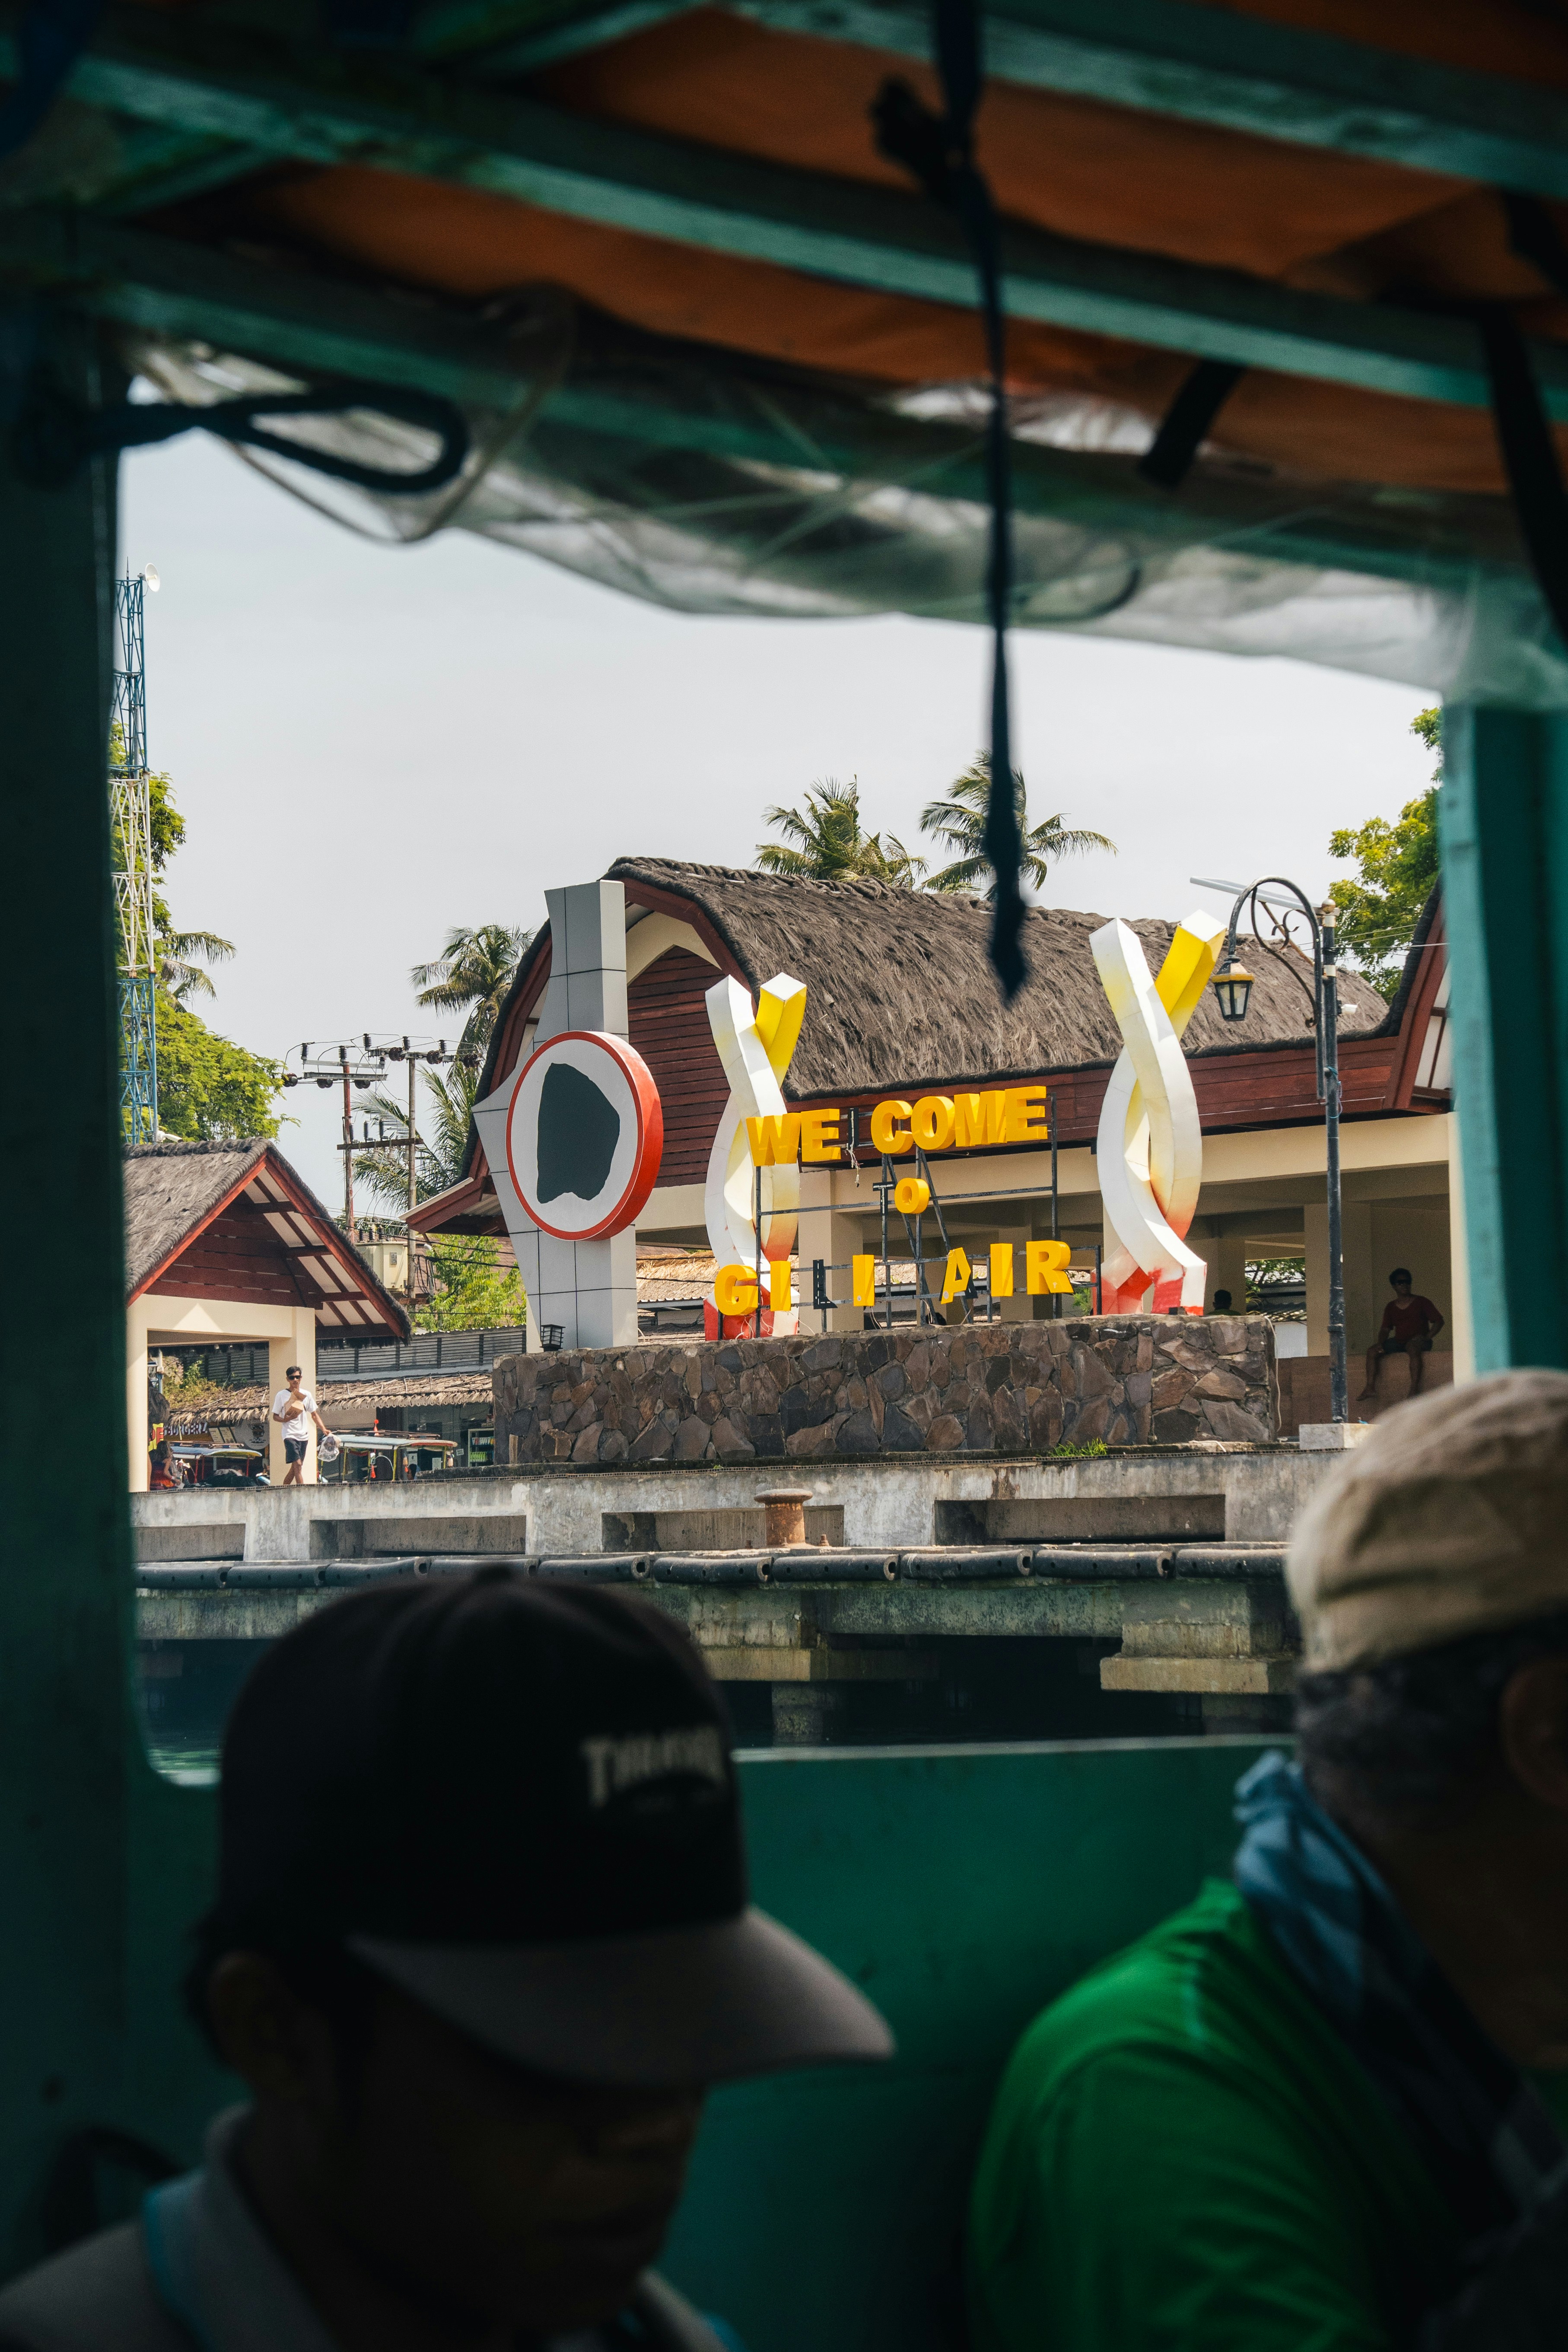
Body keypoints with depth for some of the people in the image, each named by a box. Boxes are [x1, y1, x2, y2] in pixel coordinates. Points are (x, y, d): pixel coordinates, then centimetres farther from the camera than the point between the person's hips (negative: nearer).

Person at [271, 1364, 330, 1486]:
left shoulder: (307, 1395, 11)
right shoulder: (281, 1395, 0)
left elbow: (314, 1415, 17)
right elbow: (275, 1416, 3)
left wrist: (324, 1430, 4)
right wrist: (286, 1419, -18)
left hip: (304, 1436, 5)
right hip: (290, 1435, -5)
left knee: (295, 1468, 8)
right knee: (297, 1465, -19)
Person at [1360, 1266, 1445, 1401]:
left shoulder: (1421, 1303, 3)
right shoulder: (1391, 1307, 14)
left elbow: (1439, 1321, 0)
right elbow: (1385, 1329, 13)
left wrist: (1427, 1337, -14)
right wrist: (1380, 1343, -8)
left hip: (1417, 1341, -5)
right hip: (1398, 1342, 5)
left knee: (1413, 1348, -41)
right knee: (1372, 1351, -15)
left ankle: (1415, 1389, -46)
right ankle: (1370, 1387, -19)